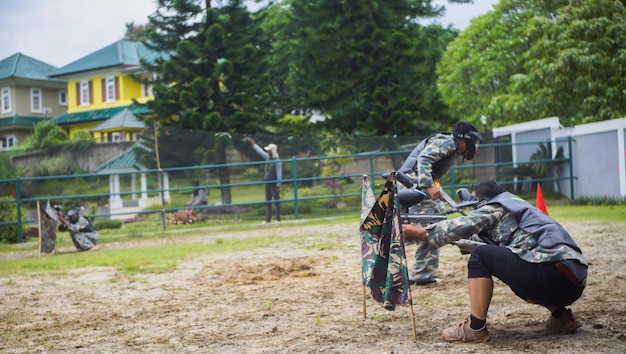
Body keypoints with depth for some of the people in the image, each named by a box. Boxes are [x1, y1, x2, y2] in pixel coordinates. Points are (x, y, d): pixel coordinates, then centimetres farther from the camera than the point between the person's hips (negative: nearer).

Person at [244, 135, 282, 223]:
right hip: (267, 182, 8)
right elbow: (260, 151, 19)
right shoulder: (268, 158, 8)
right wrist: (251, 142, 22)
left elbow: (279, 174, -15)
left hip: (274, 183, -8)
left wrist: (278, 186, -17)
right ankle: (268, 219, 14)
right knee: (268, 201, 10)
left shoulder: (277, 161, -14)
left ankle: (278, 219, 2)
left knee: (276, 201, -2)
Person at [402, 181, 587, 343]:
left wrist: (418, 233, 8)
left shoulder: (495, 207, 4)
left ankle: (475, 328, -5)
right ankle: (561, 316, 20)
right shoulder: (516, 204, 29)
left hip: (554, 274, -9)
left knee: (480, 257, -3)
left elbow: (458, 227, -3)